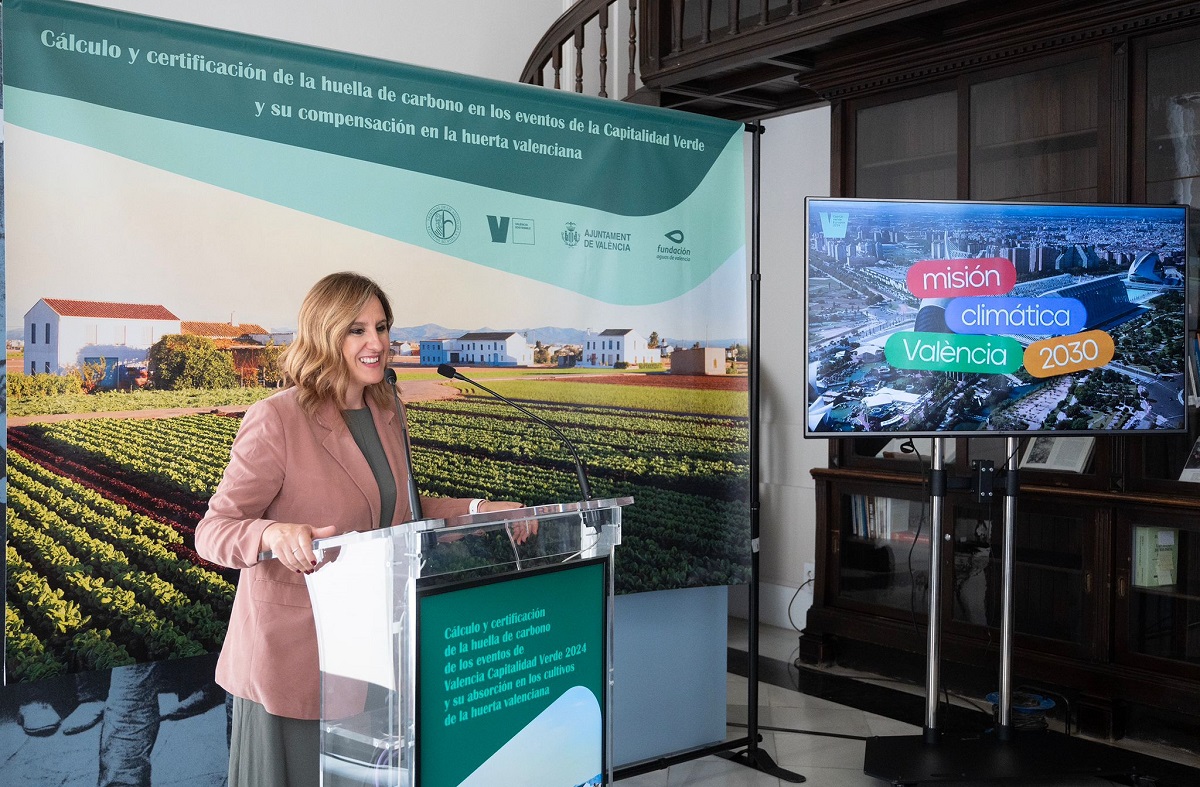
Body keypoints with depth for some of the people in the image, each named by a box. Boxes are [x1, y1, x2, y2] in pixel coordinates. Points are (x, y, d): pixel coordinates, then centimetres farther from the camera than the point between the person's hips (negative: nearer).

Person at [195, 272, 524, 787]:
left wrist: (477, 510, 3)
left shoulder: (386, 415, 8)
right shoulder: (276, 421, -15)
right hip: (293, 658, -6)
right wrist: (273, 535, -36)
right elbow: (212, 531, -14)